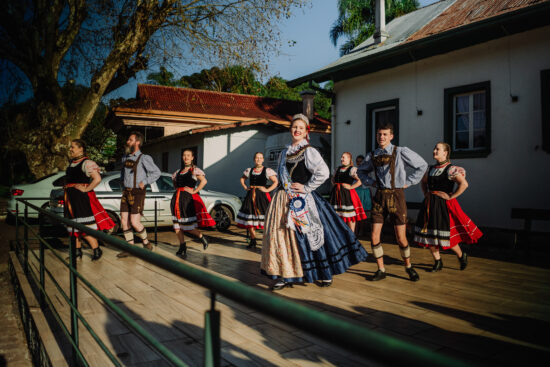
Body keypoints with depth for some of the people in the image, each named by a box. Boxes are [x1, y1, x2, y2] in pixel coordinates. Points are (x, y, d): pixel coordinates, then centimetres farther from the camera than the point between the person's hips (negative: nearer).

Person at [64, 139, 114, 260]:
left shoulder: (86, 163, -11)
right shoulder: (72, 163, 16)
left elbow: (97, 179, -22)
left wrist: (86, 189, -18)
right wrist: (67, 188, 17)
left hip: (82, 197, -9)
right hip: (71, 198, 9)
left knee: (84, 226, -11)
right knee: (75, 226, 13)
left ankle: (96, 250, -3)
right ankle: (78, 251, 22)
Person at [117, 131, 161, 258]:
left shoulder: (144, 158, -10)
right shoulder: (125, 158, 12)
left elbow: (156, 172, -10)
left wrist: (144, 182, -13)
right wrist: (122, 180, 19)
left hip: (137, 194, -7)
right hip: (126, 193, 7)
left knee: (135, 222, -10)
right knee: (124, 221, 4)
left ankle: (146, 243, 12)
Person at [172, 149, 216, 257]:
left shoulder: (195, 170, -1)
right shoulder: (179, 171, 17)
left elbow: (204, 181, -15)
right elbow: (174, 181, 34)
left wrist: (194, 191, -16)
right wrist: (178, 189, 17)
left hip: (188, 198, -6)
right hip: (177, 198, 6)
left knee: (188, 226, -8)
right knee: (177, 225, 3)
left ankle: (202, 237, 17)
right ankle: (182, 247, 14)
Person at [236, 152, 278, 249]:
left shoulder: (267, 171, -2)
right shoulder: (249, 170, 11)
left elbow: (276, 181, -4)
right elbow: (242, 178, 27)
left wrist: (267, 190, -11)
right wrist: (245, 187, 12)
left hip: (262, 196, -5)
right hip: (251, 196, 5)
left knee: (265, 220, -11)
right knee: (249, 218, 6)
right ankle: (252, 241, 18)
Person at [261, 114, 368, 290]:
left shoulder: (309, 151, -6)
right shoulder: (284, 153, 14)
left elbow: (323, 172, -19)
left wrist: (306, 187, -14)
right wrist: (284, 190, 10)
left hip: (302, 202, -6)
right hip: (283, 201, 6)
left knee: (307, 236, -2)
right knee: (280, 235, 4)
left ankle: (325, 274, 15)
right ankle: (286, 276, 16)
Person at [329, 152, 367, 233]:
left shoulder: (352, 169, -8)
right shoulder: (338, 169, 13)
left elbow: (360, 181, -20)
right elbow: (333, 179, 31)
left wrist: (350, 187, -19)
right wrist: (335, 184, 14)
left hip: (348, 194, -7)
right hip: (338, 194, 7)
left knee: (350, 216, -1)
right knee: (338, 215, 10)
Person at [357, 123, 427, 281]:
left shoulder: (400, 151, -4)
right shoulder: (372, 156, 7)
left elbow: (422, 165, 2)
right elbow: (361, 171, 25)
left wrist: (408, 182, -1)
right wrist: (370, 182, 8)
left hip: (396, 196, -3)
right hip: (380, 196, 3)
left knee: (401, 238, 1)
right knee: (374, 236, -1)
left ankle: (408, 267, 27)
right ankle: (381, 270, 15)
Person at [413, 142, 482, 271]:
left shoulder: (450, 169, -11)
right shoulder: (431, 168, 10)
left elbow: (464, 184, -22)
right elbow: (423, 181, 29)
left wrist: (451, 196, -17)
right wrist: (426, 194, 15)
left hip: (444, 205, -7)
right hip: (430, 205, 7)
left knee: (445, 235, -3)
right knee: (428, 234, 6)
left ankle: (461, 256, 25)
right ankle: (438, 262, 21)